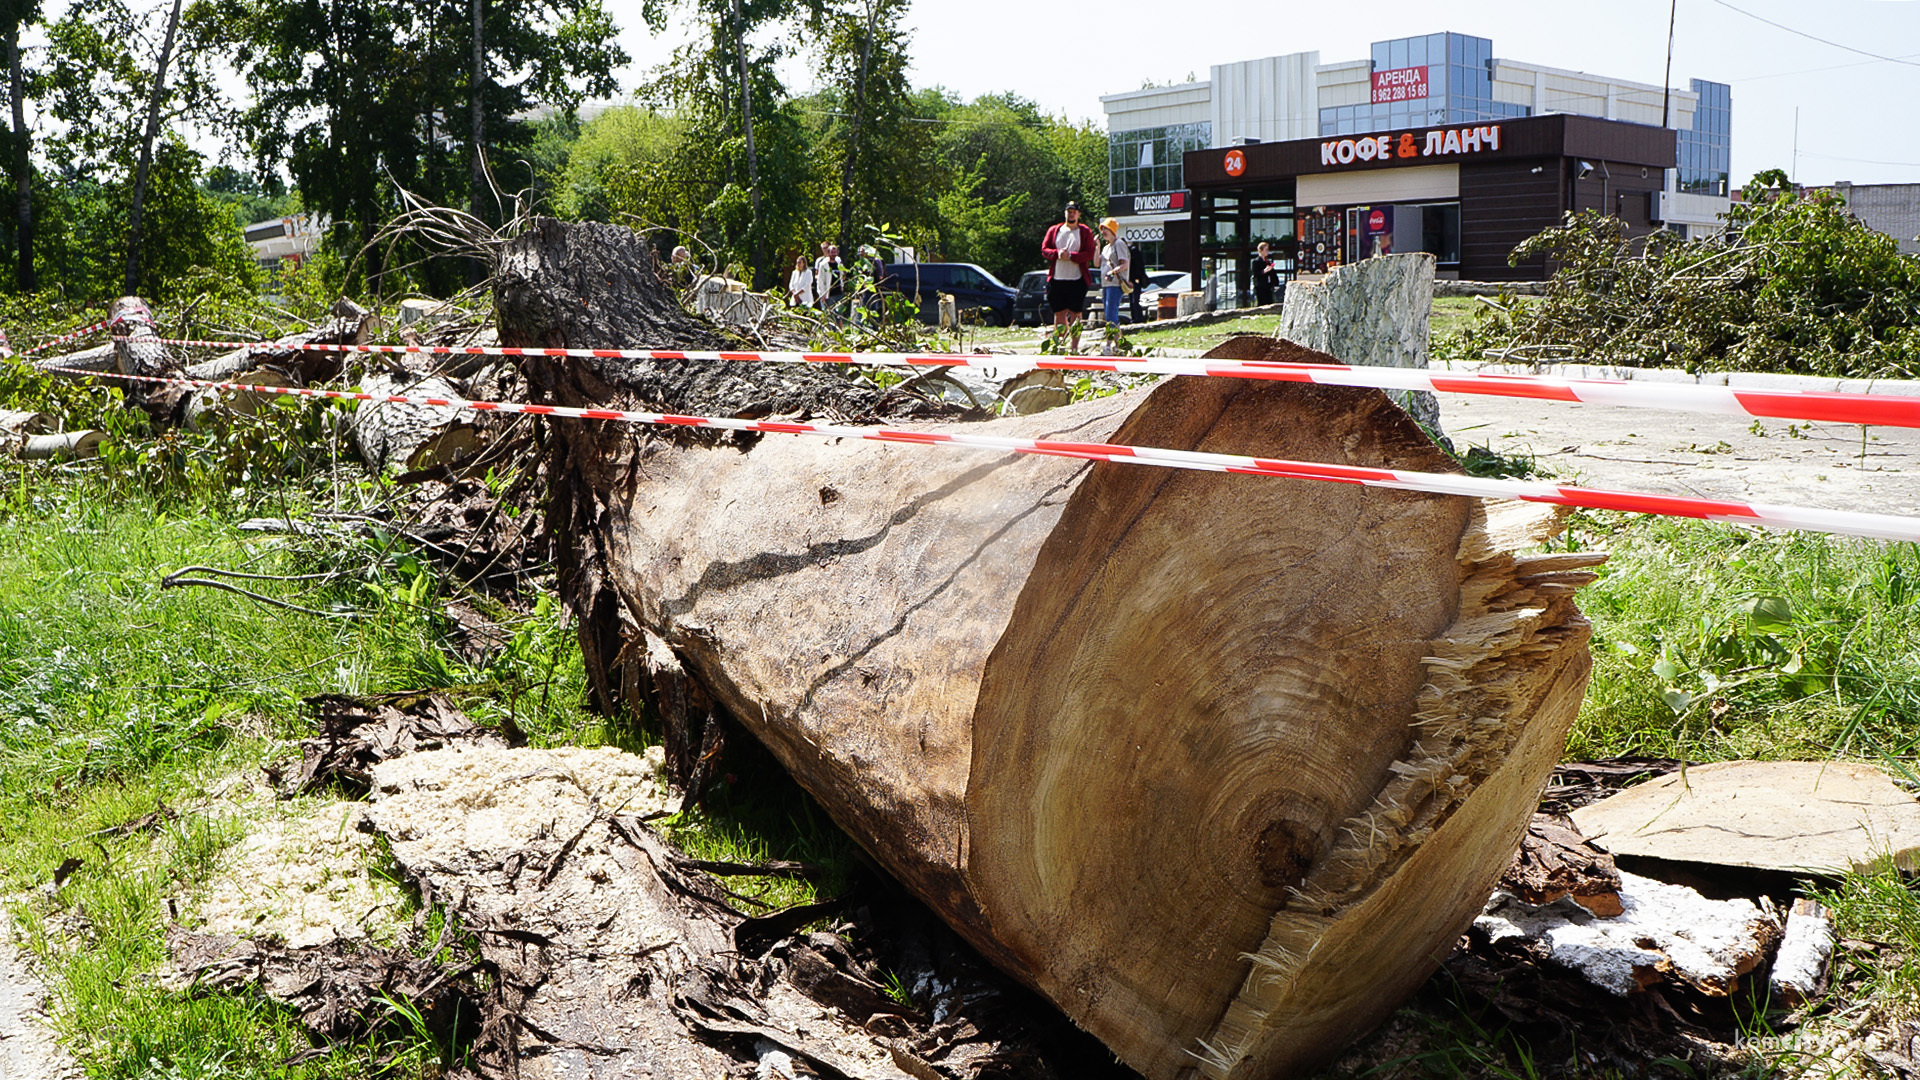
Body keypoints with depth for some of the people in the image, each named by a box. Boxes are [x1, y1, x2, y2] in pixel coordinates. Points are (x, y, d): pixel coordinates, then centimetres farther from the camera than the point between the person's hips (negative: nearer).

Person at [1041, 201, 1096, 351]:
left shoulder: (1085, 232, 5)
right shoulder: (1054, 230, 13)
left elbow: (1089, 254, -4)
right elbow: (1044, 249, 9)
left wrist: (1070, 256, -16)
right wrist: (1057, 253, -11)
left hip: (1077, 280, -3)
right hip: (1057, 278, 3)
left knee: (1076, 314, -3)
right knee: (1059, 313, 7)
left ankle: (1075, 347, 0)